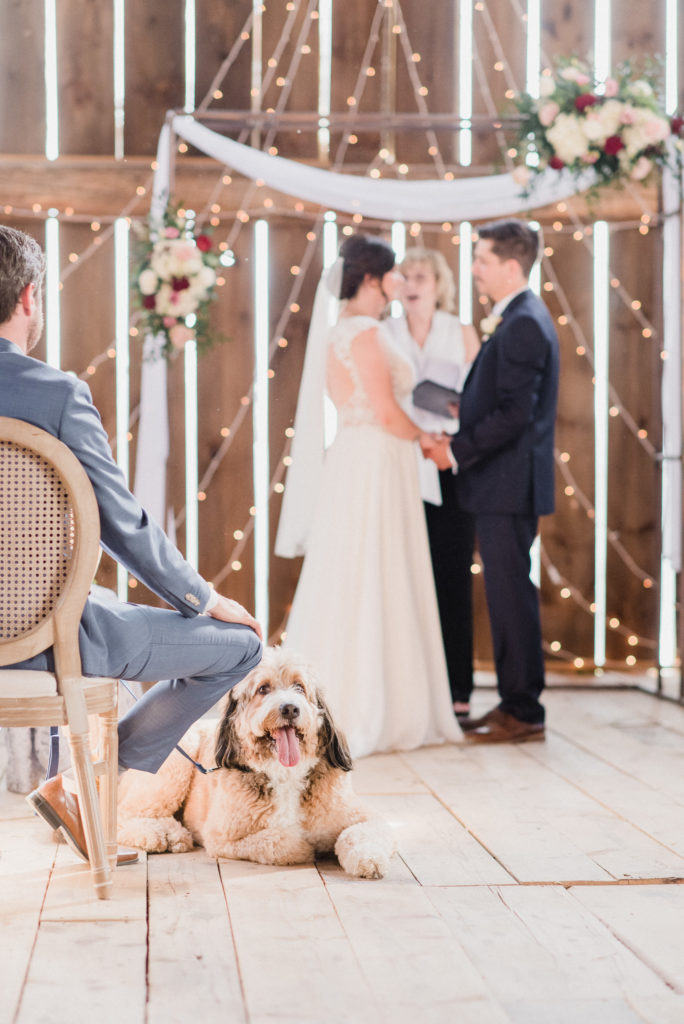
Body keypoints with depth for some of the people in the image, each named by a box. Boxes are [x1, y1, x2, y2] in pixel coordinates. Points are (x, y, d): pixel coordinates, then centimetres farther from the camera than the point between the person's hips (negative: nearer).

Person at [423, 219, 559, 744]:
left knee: (511, 593, -5)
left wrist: (457, 451, -15)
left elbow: (514, 413, -22)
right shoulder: (520, 318, 16)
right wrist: (455, 439, 7)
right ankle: (516, 702, 20)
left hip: (509, 483, -10)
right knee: (508, 594, 13)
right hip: (503, 483, 10)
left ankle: (523, 711, 2)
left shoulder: (523, 324, -16)